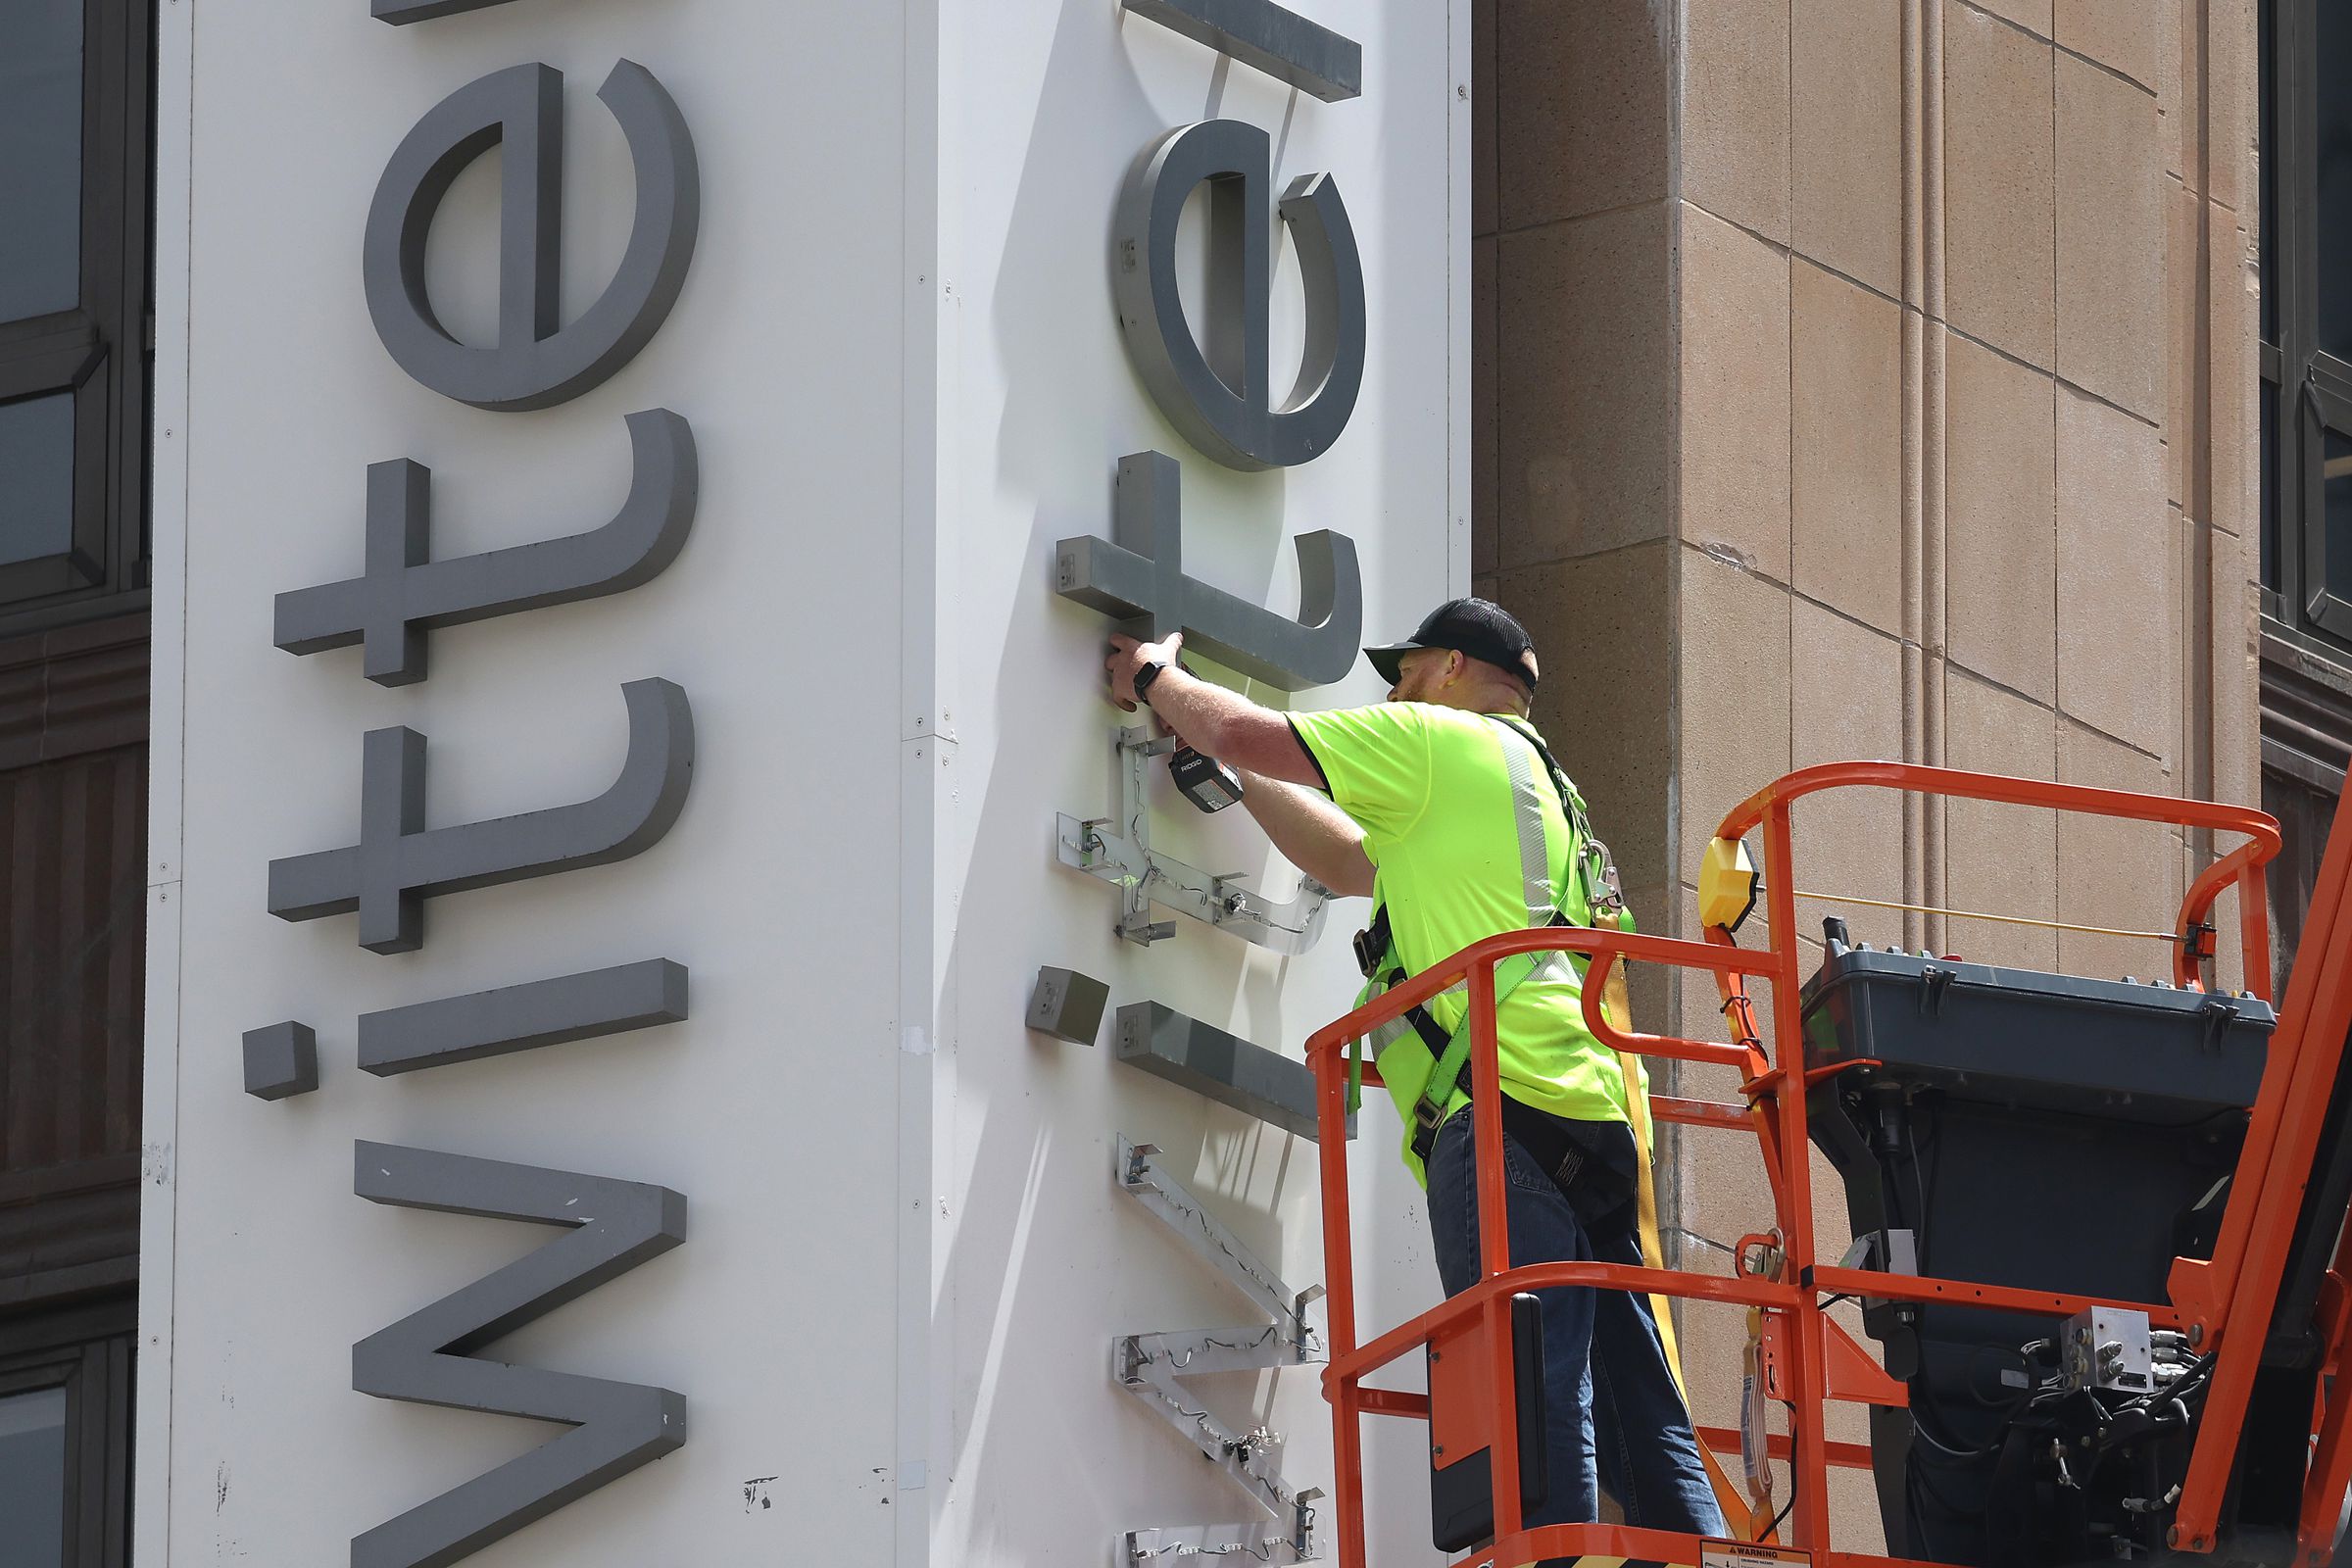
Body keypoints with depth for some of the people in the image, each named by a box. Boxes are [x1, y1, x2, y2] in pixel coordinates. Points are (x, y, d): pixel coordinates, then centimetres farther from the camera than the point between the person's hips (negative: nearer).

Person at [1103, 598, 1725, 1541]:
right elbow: (1346, 863, 42)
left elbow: (1248, 734, 9)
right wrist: (1228, 772, 47)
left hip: (1505, 1108, -9)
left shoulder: (1443, 739, 7)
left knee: (1532, 1402, -20)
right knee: (1641, 1425, 1)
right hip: (1592, 1122, 9)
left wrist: (1156, 679, 29)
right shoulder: (1539, 785, 34)